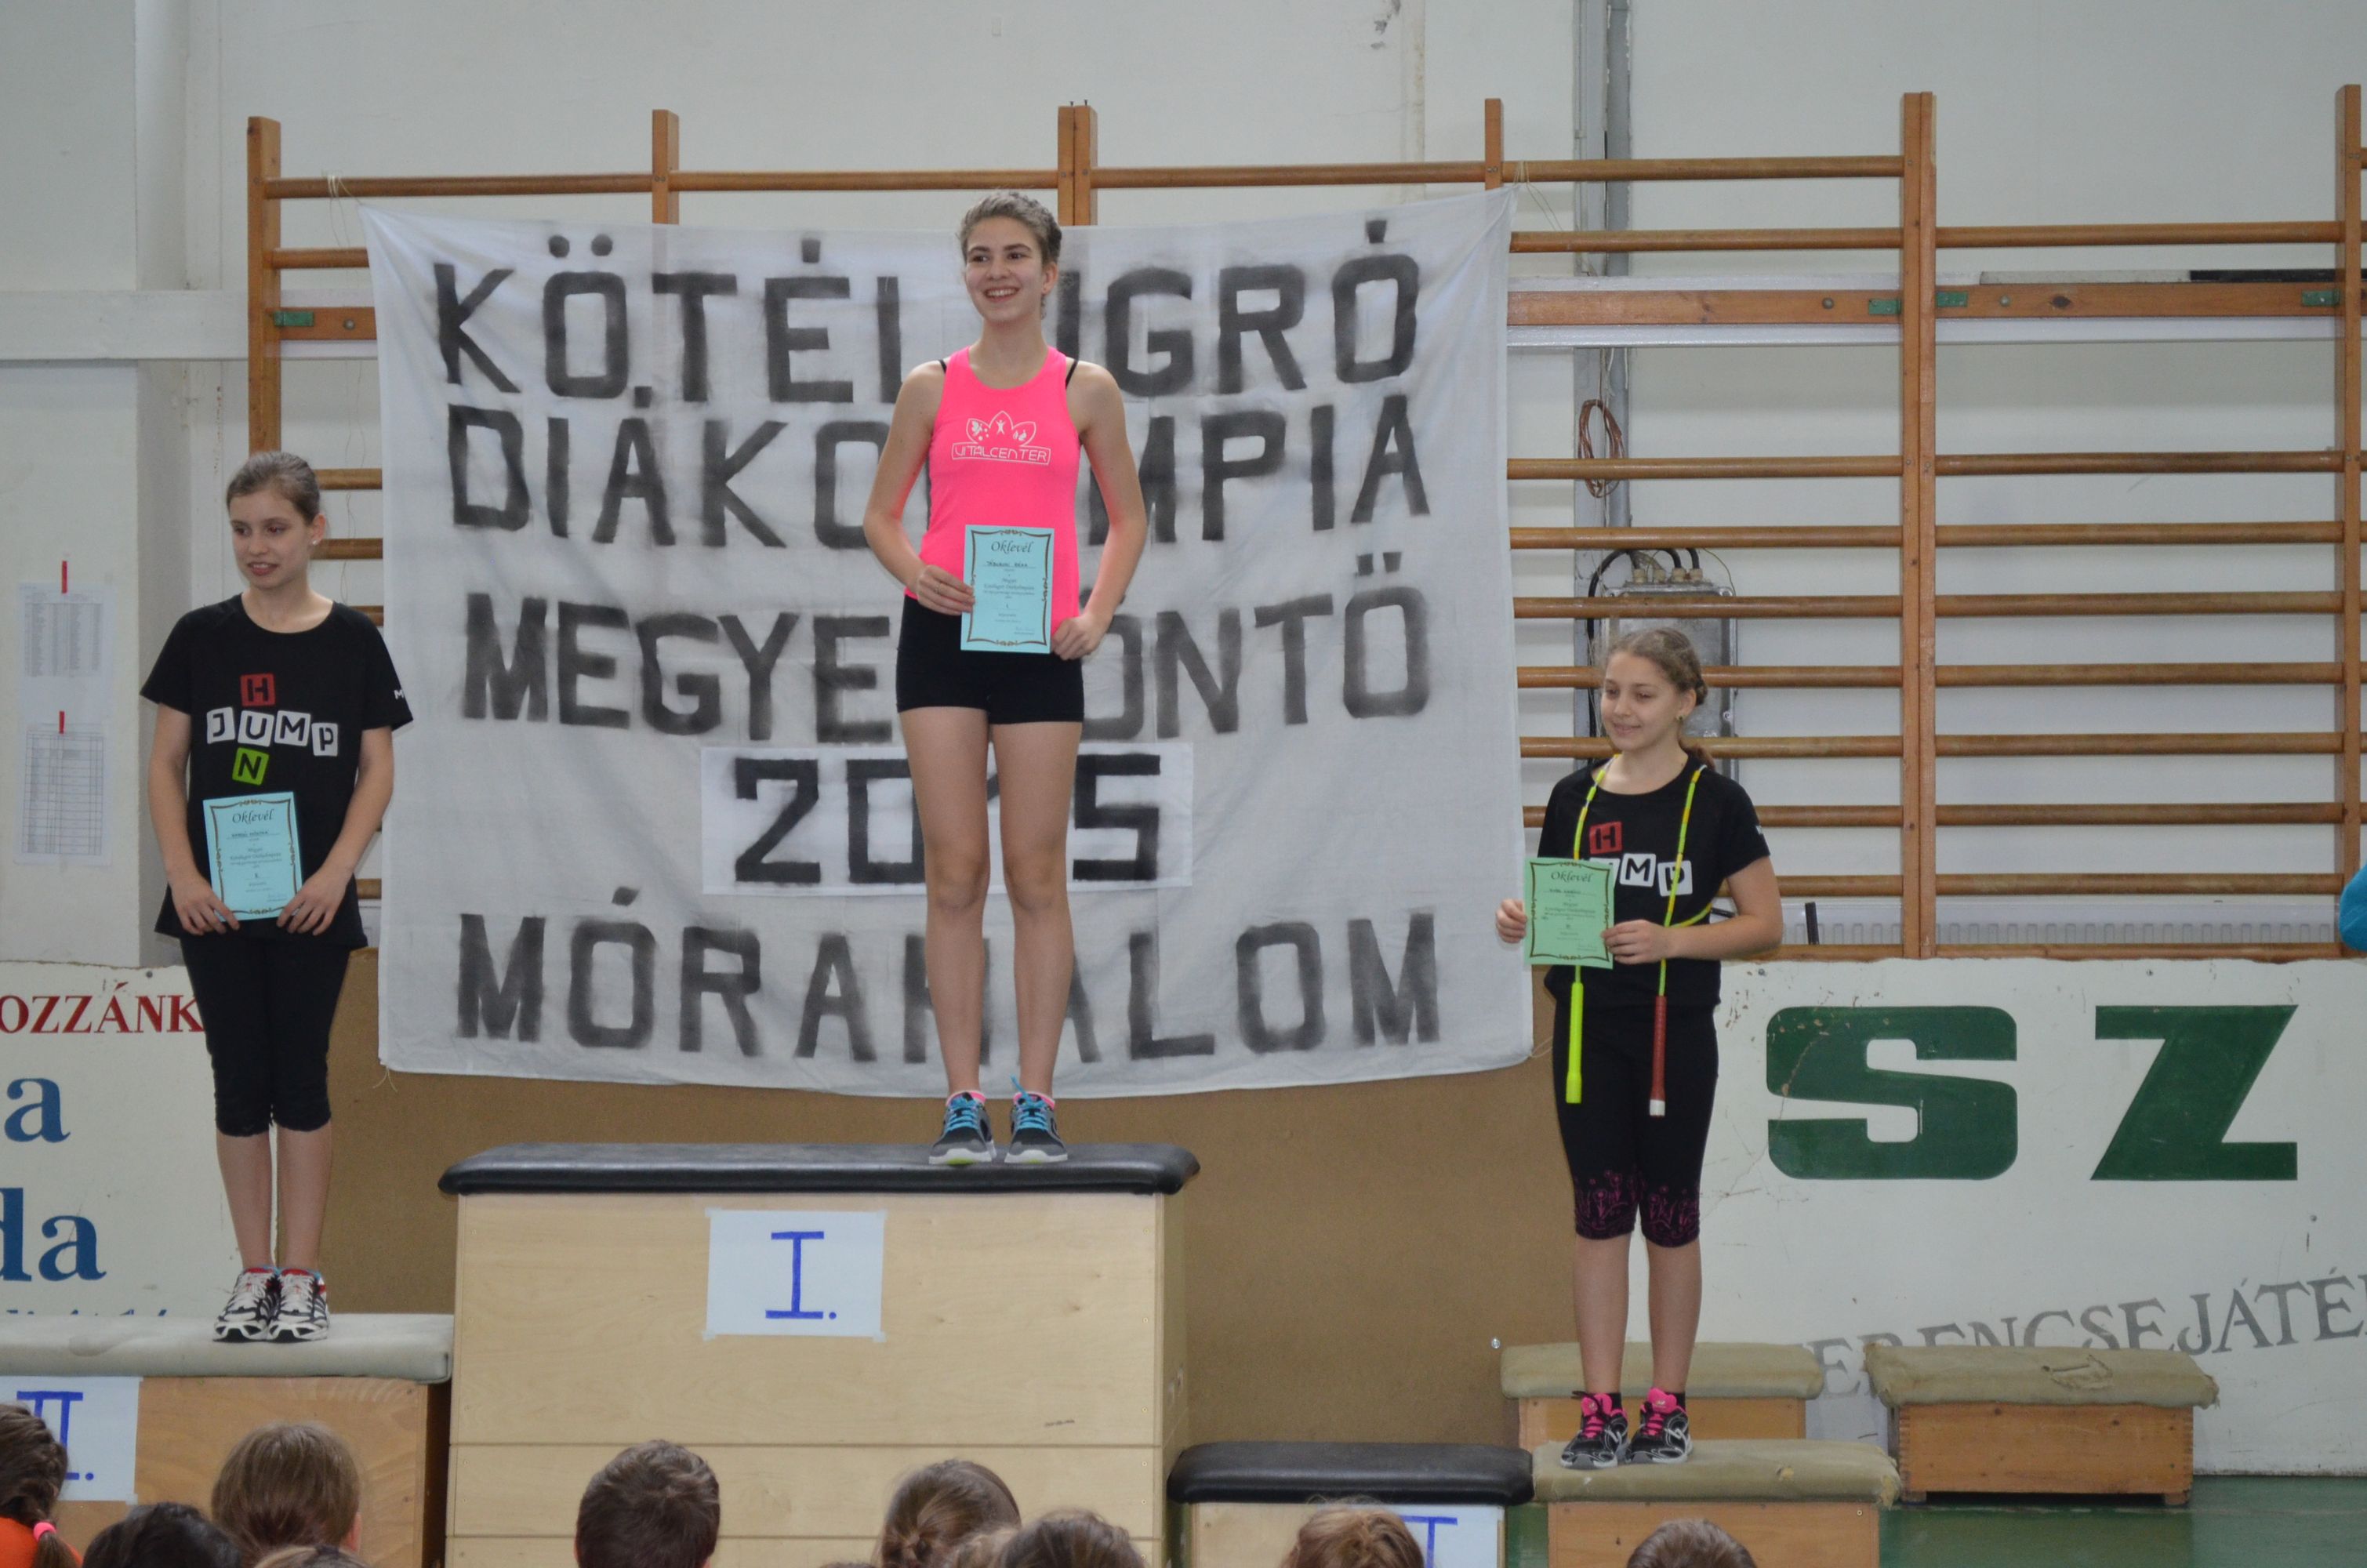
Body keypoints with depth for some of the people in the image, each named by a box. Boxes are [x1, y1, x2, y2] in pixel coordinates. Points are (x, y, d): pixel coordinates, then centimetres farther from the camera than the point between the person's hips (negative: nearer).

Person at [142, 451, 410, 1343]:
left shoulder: (352, 641, 0)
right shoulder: (203, 637, 3)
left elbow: (377, 770, 1)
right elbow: (167, 762, 4)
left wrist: (337, 870, -10)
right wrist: (181, 871, -7)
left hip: (311, 901, -1)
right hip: (217, 901, 1)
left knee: (299, 1082, 2)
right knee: (239, 1084, 5)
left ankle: (301, 1278, 8)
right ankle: (253, 1275, 12)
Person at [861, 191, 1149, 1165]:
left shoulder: (1084, 391, 7)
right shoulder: (932, 389, 7)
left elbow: (1127, 517, 13)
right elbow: (881, 514, 11)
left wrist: (1098, 613, -3)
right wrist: (911, 569, -10)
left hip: (1040, 645, 0)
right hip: (943, 636, 0)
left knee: (1036, 872, 0)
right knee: (954, 871, -2)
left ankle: (1035, 1102, 4)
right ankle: (962, 1103, 1)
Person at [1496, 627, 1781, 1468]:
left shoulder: (1714, 801, -3)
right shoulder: (1575, 798, 7)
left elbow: (1765, 923, -3)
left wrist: (1672, 941, -16)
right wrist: (1521, 924, -8)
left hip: (1675, 1030, -3)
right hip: (1587, 1028, 3)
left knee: (1670, 1215, 5)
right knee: (1598, 1214, 3)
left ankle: (1667, 1406, 13)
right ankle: (1601, 1411, 6)